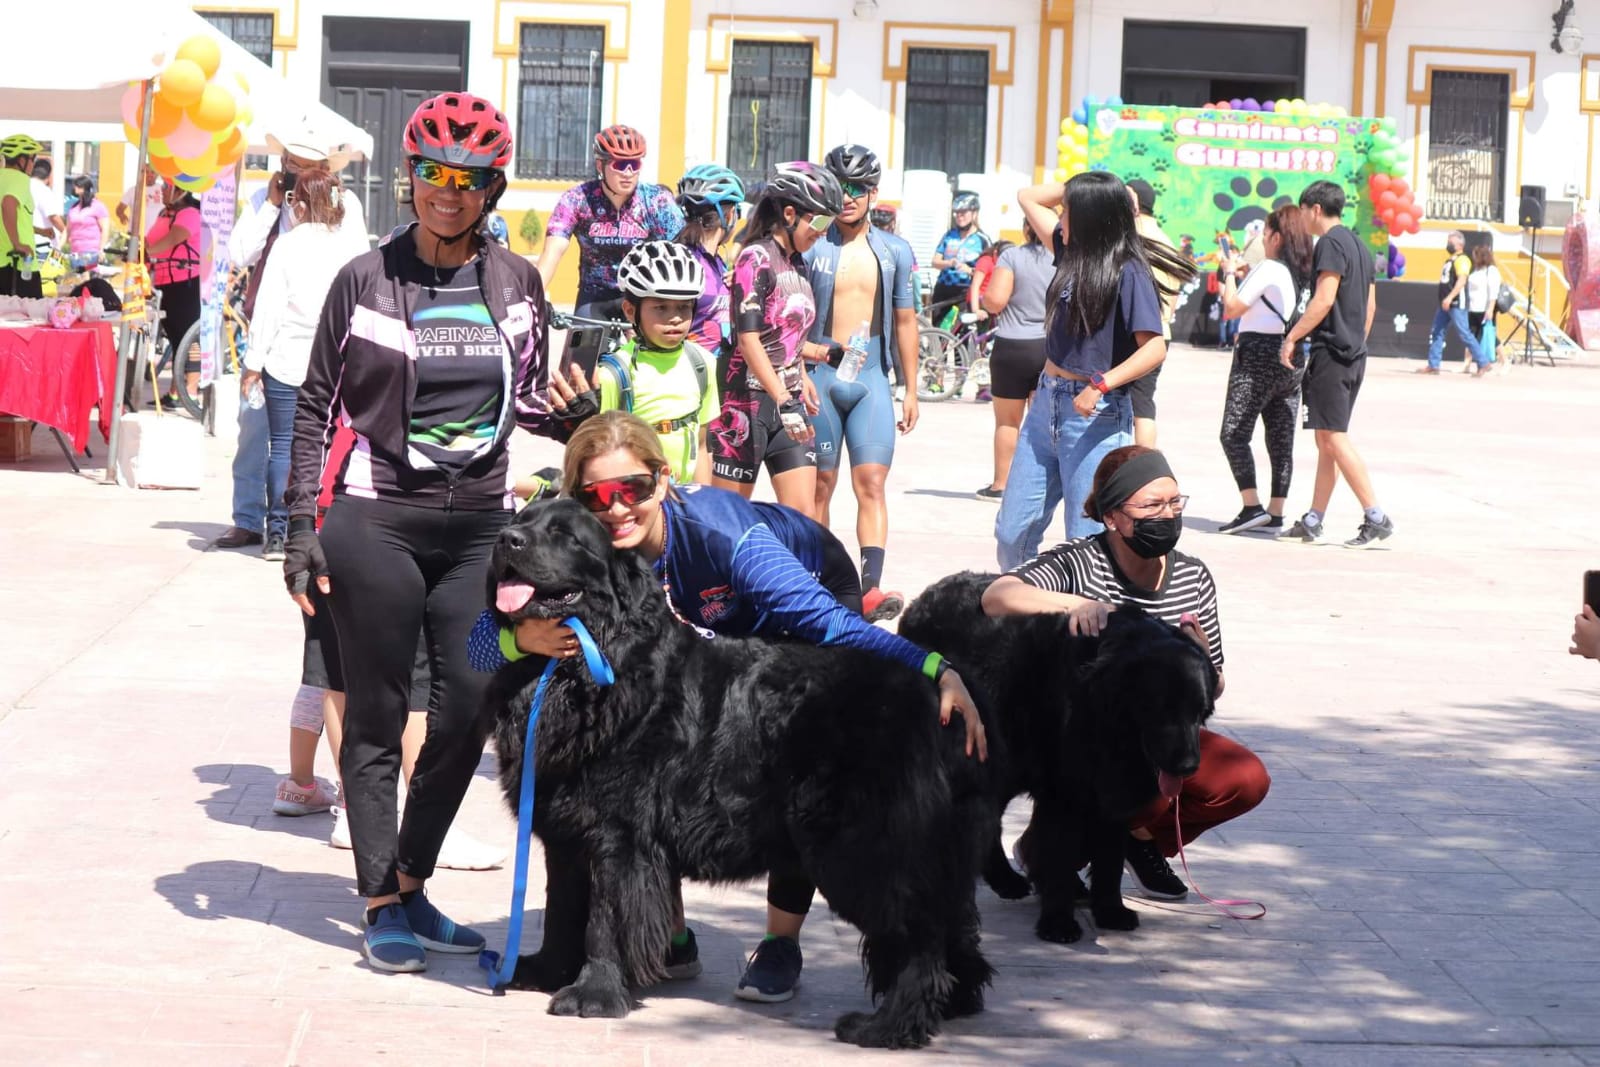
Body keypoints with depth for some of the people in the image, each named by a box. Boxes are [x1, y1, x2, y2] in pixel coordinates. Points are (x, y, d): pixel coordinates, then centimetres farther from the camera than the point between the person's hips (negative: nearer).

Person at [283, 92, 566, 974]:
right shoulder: (367, 279, -2)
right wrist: (302, 527, -4)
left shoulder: (515, 282, 6)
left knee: (470, 709, 1)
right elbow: (317, 407, 2)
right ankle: (381, 904, 10)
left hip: (479, 524, 3)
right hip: (376, 521, -3)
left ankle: (412, 883, 18)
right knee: (377, 715, 2)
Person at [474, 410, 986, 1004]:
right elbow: (482, 641, -27)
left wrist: (937, 670, -58)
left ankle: (781, 943, -6)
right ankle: (669, 937, 6)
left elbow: (826, 619, -46)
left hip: (815, 587, -4)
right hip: (709, 633, 4)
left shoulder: (718, 533, -43)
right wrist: (526, 637, -51)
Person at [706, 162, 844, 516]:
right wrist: (783, 401, -27)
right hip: (750, 402, -7)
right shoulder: (757, 258, -11)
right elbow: (748, 339, -20)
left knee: (802, 515, -2)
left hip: (789, 402, 7)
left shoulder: (796, 263, 12)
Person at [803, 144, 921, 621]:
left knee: (871, 483, -10)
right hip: (820, 375, -1)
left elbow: (904, 322, 14)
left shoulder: (895, 251, 9)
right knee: (819, 485, 5)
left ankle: (870, 587, -18)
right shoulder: (811, 247, 1)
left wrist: (911, 390, 12)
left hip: (871, 378, 1)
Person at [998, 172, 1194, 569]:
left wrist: (1102, 385, -31)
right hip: (1046, 402, 8)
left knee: (1086, 540, -6)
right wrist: (1080, 188, 9)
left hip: (1095, 414, -8)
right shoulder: (1072, 253, 10)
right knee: (1012, 531, 8)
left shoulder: (1128, 272, -13)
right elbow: (1028, 197, 23)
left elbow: (1154, 347, -21)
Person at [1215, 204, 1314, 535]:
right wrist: (1247, 277, 16)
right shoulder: (1305, 273, 10)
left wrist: (1231, 274, 1)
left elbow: (1232, 309, -12)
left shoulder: (1268, 269, -12)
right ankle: (1276, 513, 9)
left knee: (1234, 433, -3)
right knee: (1281, 440, 8)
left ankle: (1252, 506, -13)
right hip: (1293, 359, 8)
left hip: (1259, 354, -8)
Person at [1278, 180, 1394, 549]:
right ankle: (1313, 521, 14)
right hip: (1354, 354, 10)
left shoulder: (1331, 243, -11)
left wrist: (1292, 337, -14)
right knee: (1327, 440, 11)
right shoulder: (1359, 246, 17)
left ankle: (1376, 518, -14)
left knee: (1334, 438, -10)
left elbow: (1324, 299, -19)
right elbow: (1370, 306, 21)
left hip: (1331, 352, -10)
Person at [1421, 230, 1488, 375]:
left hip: (1457, 304, -10)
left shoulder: (1462, 259, -11)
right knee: (1436, 333, 6)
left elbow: (1462, 280, -22)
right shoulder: (1449, 260, 18)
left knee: (1464, 334, -9)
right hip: (1445, 304, 10)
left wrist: (1450, 297, -30)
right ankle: (1433, 365, 8)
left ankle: (1482, 362, -2)